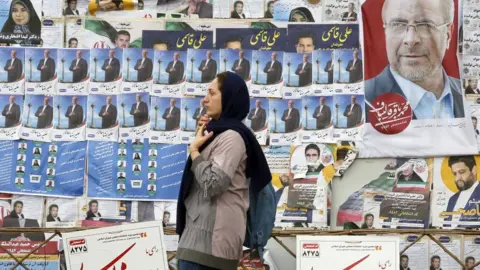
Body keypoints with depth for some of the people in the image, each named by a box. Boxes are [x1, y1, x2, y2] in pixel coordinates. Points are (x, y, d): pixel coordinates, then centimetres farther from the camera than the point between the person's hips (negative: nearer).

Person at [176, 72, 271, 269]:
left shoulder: (231, 136, -12)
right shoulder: (221, 133, 20)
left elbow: (212, 184, -21)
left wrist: (194, 150, -8)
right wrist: (202, 142, 14)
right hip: (207, 230, 10)